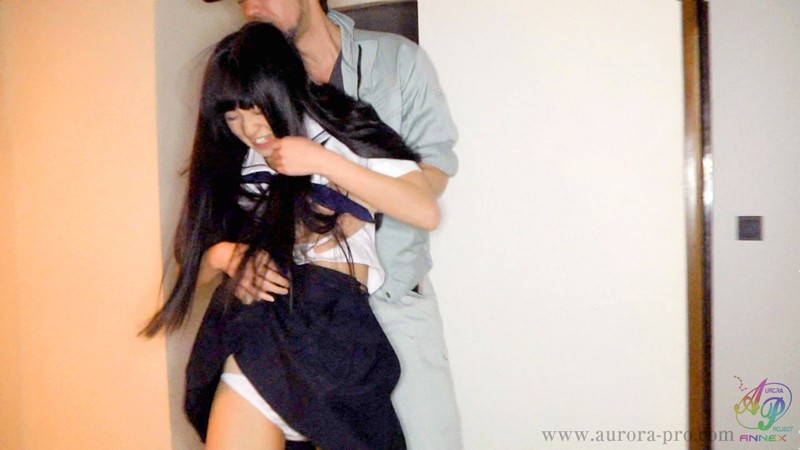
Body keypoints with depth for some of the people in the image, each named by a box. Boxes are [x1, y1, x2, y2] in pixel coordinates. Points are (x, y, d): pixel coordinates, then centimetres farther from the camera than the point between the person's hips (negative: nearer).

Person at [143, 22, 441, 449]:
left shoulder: (342, 129, 4)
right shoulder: (233, 163, 17)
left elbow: (426, 212, -11)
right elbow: (194, 266, 18)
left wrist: (323, 161, -12)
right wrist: (222, 254, -5)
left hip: (334, 329, -4)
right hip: (254, 331, 4)